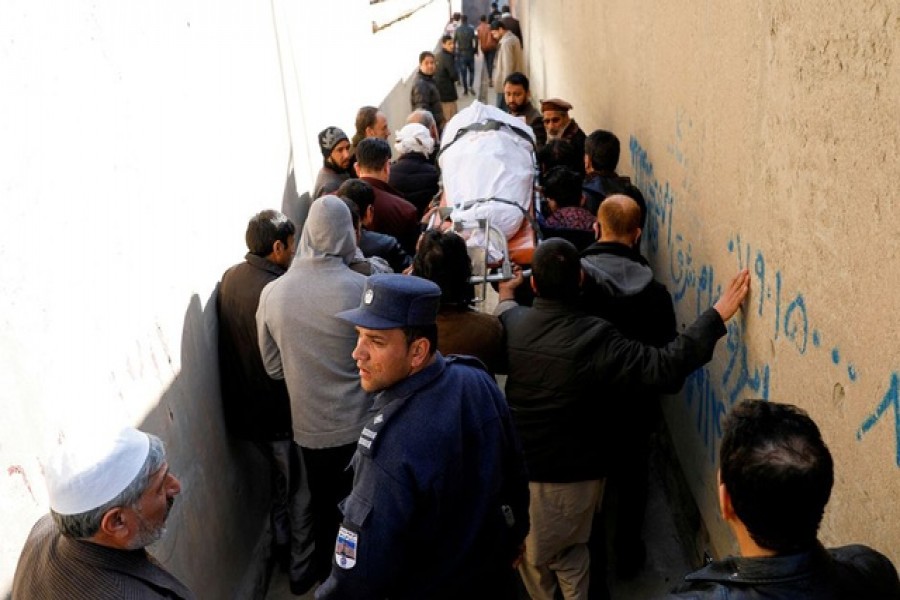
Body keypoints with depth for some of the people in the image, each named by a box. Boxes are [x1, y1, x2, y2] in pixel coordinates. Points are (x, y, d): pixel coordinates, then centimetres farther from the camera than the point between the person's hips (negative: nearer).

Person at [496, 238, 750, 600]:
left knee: (532, 555, 24)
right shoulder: (594, 337, -24)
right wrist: (717, 315, -23)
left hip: (521, 465, 2)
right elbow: (665, 368, -28)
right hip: (576, 471, -2)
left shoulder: (511, 323, -11)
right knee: (570, 548, 24)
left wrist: (506, 299, 31)